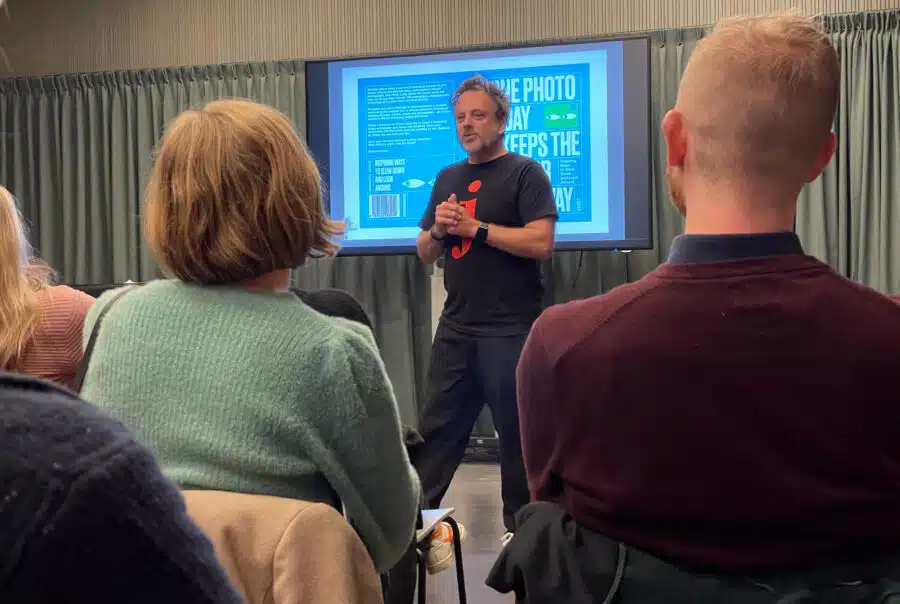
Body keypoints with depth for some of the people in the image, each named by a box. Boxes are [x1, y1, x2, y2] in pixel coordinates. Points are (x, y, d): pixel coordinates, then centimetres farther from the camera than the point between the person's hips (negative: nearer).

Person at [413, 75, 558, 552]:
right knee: (437, 427, 9)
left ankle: (521, 524, 14)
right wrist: (438, 229, -4)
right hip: (456, 327, 6)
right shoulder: (448, 179, 16)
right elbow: (425, 254, 19)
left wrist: (473, 227, -15)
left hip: (510, 329, -6)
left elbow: (541, 243, -16)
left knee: (517, 430, 3)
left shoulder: (524, 173, -3)